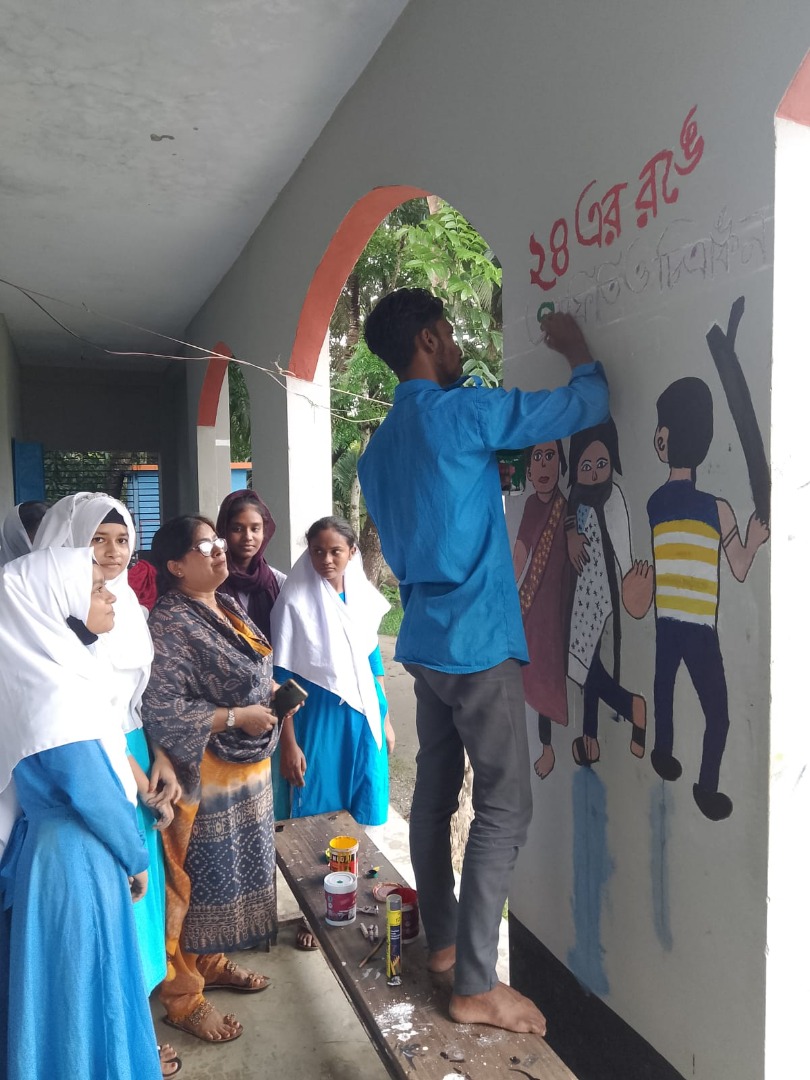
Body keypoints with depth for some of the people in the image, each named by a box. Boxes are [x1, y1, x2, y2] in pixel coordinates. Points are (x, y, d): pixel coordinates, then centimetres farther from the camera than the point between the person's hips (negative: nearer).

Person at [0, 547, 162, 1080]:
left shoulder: (58, 669, 3)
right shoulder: (55, 690, -26)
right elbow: (90, 791, -23)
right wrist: (137, 857, -9)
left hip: (66, 845, 9)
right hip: (78, 857, -9)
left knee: (82, 975, 23)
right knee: (86, 975, 10)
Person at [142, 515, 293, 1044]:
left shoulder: (230, 606, 7)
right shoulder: (170, 623, -20)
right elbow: (161, 712, -26)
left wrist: (274, 691, 2)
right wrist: (238, 717, -23)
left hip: (249, 768, 9)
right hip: (203, 774, -8)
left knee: (233, 869, 21)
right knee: (195, 880, 6)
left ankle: (212, 962, 41)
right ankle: (183, 995, 25)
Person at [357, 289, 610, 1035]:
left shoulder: (380, 446, 12)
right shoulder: (460, 413, -13)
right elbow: (586, 407, -7)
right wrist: (577, 352, 11)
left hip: (424, 640, 9)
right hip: (478, 642, -9)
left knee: (435, 794, 15)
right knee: (505, 810, -2)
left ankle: (442, 941, 29)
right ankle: (476, 986, 5)